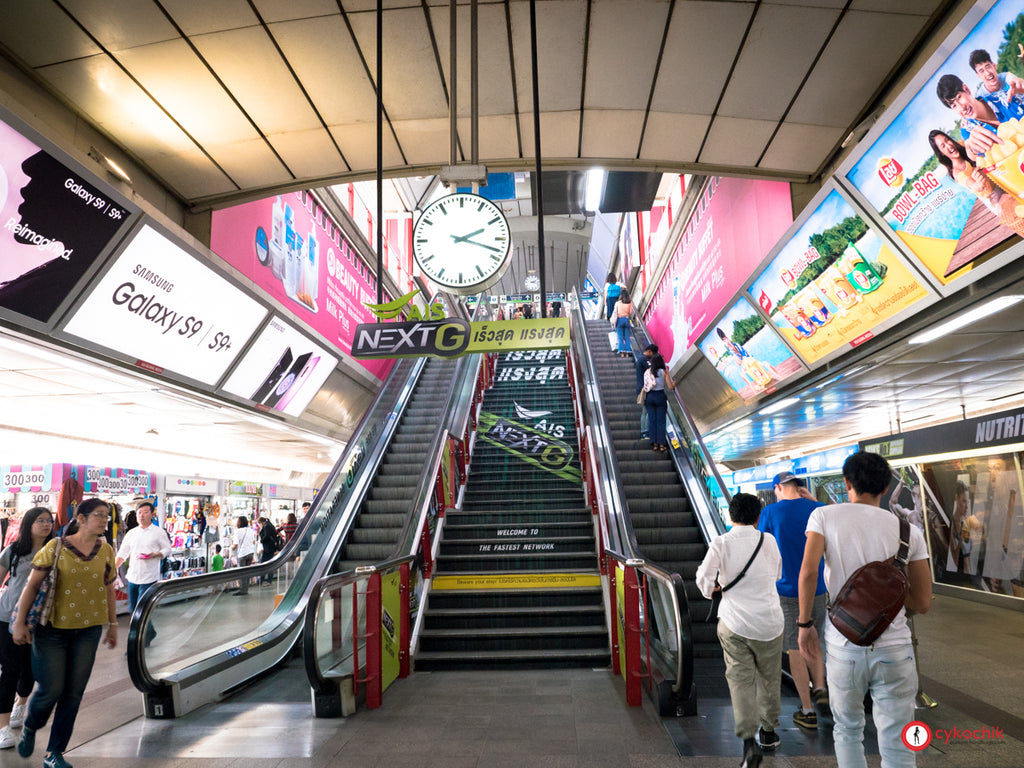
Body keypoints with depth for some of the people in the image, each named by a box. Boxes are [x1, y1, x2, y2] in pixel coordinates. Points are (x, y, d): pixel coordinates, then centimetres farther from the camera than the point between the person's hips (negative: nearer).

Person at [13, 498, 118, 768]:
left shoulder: (106, 551, 2)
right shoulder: (56, 547, -8)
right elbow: (32, 585, -4)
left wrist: (113, 625, 13)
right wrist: (20, 622, -5)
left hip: (88, 630, 3)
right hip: (53, 627, -3)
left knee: (74, 694, 5)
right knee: (51, 689, -1)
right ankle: (29, 728, 34)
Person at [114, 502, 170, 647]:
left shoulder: (159, 532, -3)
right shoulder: (131, 533, 9)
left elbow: (167, 549, 0)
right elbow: (122, 554, 11)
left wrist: (155, 555, -17)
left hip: (149, 579, -5)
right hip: (132, 577, 5)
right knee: (133, 609, 13)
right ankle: (150, 632, 35)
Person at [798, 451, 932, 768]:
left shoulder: (824, 515, -4)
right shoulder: (908, 531, 1)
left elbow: (808, 572, -17)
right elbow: (923, 603, 3)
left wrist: (805, 624, -6)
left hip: (844, 646, -1)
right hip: (894, 648, 1)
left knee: (847, 731, 20)